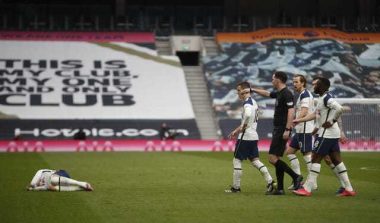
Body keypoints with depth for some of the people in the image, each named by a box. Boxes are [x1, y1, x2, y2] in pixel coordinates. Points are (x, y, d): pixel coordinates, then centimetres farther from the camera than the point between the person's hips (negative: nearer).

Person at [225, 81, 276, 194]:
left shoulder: (247, 103, -14)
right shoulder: (253, 102, 17)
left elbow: (248, 115, -36)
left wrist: (242, 127, -22)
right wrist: (236, 131, 24)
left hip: (245, 136, -9)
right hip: (253, 136, 9)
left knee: (237, 160, 0)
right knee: (255, 160, 12)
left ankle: (235, 187, 4)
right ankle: (270, 181, 2)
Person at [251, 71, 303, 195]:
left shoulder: (286, 94, -13)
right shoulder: (279, 93, 15)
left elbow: (291, 111, -21)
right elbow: (267, 94, 35)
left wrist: (287, 130, -26)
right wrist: (253, 90, 39)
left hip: (282, 130, -10)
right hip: (277, 129, 10)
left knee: (273, 158, -12)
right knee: (276, 159, 8)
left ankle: (296, 177, -9)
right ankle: (280, 189, 10)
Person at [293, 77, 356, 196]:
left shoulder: (326, 98, -16)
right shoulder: (322, 98, 15)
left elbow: (339, 109, -32)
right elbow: (315, 114, 25)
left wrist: (331, 122, -22)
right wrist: (299, 120, 24)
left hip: (326, 134, -10)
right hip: (332, 134, 10)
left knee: (316, 158, -5)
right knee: (336, 160, 11)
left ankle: (307, 189, -2)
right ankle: (349, 189, 11)